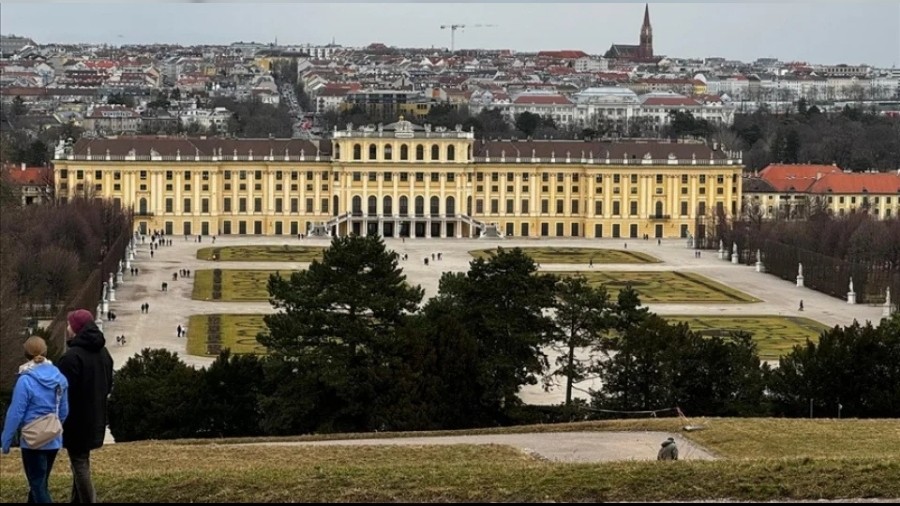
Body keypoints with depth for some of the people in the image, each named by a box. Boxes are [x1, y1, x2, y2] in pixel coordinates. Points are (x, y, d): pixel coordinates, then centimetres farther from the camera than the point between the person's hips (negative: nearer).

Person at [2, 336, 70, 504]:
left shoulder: (26, 380, -17)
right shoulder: (59, 378, 0)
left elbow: (16, 413, -15)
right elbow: (64, 411, 8)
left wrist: (6, 440, -5)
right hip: (53, 440, 6)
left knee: (38, 485, 1)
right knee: (41, 482, 20)